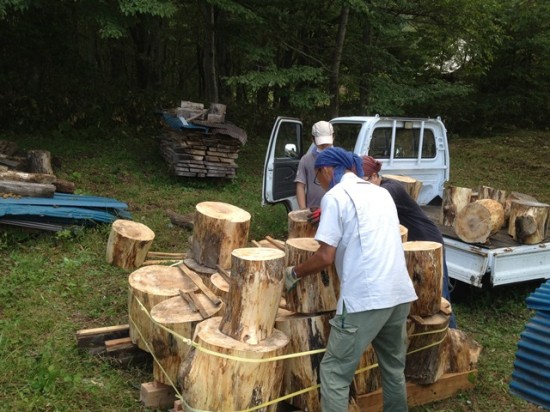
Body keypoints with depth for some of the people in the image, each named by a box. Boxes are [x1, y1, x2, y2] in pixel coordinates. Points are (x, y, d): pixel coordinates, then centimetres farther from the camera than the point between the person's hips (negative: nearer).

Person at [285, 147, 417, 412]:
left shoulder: (335, 196, -4)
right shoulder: (381, 192, 19)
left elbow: (326, 257, -9)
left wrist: (294, 273, 7)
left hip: (366, 298, -8)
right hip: (401, 294, 8)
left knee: (334, 372, 3)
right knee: (394, 368, 22)